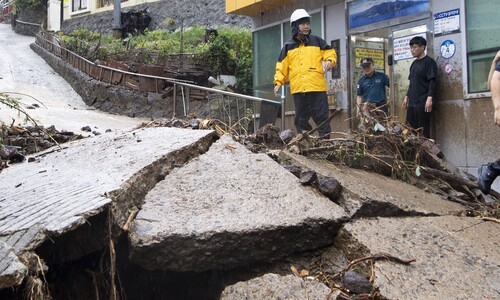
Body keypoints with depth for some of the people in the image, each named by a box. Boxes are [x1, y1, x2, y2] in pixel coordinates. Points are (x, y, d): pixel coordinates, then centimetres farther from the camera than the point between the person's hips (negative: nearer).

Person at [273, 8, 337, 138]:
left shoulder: (317, 41, 8)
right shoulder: (288, 46, 12)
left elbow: (330, 53, 11)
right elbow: (282, 67, 13)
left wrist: (330, 60, -11)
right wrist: (278, 82, 1)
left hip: (317, 87, -2)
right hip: (298, 89, 2)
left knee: (321, 116, -2)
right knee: (301, 118, 7)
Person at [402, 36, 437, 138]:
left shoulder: (429, 62, -5)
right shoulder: (414, 64, 18)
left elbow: (432, 82, -12)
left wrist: (430, 98, -20)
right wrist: (407, 97, 20)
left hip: (423, 102, -8)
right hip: (412, 102, 8)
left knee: (423, 130, -6)